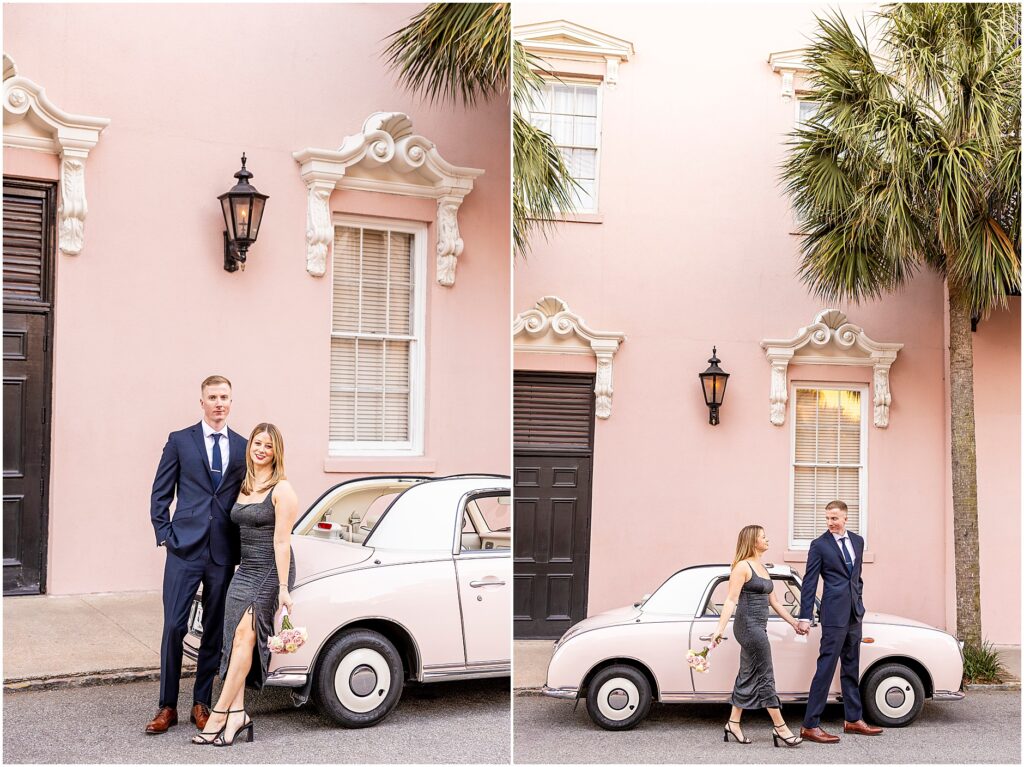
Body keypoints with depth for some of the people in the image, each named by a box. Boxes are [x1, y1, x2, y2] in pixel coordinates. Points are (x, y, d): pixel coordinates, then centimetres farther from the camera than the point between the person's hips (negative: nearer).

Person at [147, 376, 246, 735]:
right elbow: (160, 494, 5)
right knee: (174, 627, -4)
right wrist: (165, 536, -3)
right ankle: (168, 706, 7)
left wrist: (242, 545, 5)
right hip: (185, 549, -2)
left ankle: (201, 703, 20)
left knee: (215, 630, 8)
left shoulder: (243, 447, 9)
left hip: (225, 554, 2)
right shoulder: (180, 441, 3)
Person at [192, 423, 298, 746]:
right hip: (245, 569, 7)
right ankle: (236, 715, -5)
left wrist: (283, 588, -16)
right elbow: (242, 533, 16)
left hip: (270, 570, -7)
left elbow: (281, 540, -12)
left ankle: (220, 714, -14)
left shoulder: (282, 490, -6)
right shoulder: (244, 487, 16)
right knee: (235, 640, -4)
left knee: (244, 636, -14)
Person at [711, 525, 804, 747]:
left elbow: (773, 602, 20)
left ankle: (733, 724, 17)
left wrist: (794, 623, 20)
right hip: (748, 626, -9)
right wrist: (720, 629, -23)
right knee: (765, 677, -5)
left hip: (758, 628, 9)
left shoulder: (762, 568, 17)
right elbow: (731, 600, -16)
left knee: (748, 677, 10)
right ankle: (780, 727, -1)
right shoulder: (742, 567, -10)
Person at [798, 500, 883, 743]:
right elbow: (809, 583, -7)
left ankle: (853, 720, 25)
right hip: (834, 614, -7)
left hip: (854, 613, 7)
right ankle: (810, 726, -7)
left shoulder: (857, 541, 11)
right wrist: (805, 617, -10)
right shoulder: (819, 545, -6)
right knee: (826, 668, -9)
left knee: (851, 668, 15)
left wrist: (858, 601, 16)